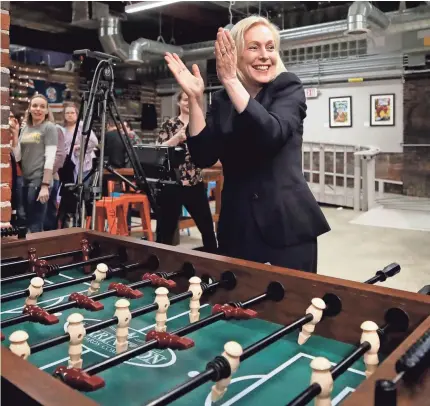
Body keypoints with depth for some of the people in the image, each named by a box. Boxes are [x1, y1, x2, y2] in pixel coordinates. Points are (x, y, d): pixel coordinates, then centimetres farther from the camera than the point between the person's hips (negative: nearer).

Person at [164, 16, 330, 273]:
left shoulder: (289, 89, -2)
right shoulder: (222, 100, 6)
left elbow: (272, 134, -22)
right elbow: (204, 157, -5)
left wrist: (231, 81, -25)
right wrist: (195, 98, -12)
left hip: (287, 223, -2)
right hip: (237, 225, 3)